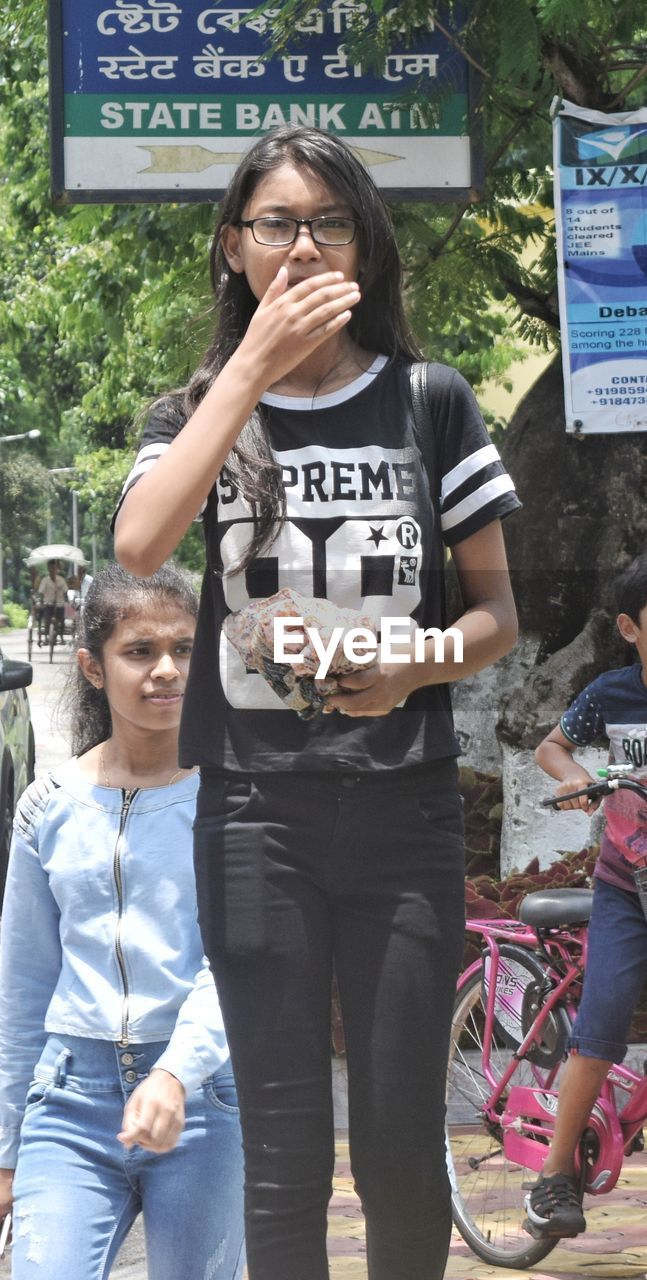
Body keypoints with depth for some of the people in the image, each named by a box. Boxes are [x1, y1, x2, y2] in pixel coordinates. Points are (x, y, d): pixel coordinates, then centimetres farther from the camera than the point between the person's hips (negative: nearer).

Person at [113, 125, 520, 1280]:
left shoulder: (431, 404, 7)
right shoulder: (202, 412, 9)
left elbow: (497, 610, 9)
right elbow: (139, 545, -13)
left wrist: (415, 670, -13)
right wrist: (252, 370, -14)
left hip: (406, 807, 0)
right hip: (257, 810, 0)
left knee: (403, 1151, 0)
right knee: (285, 1153, -1)